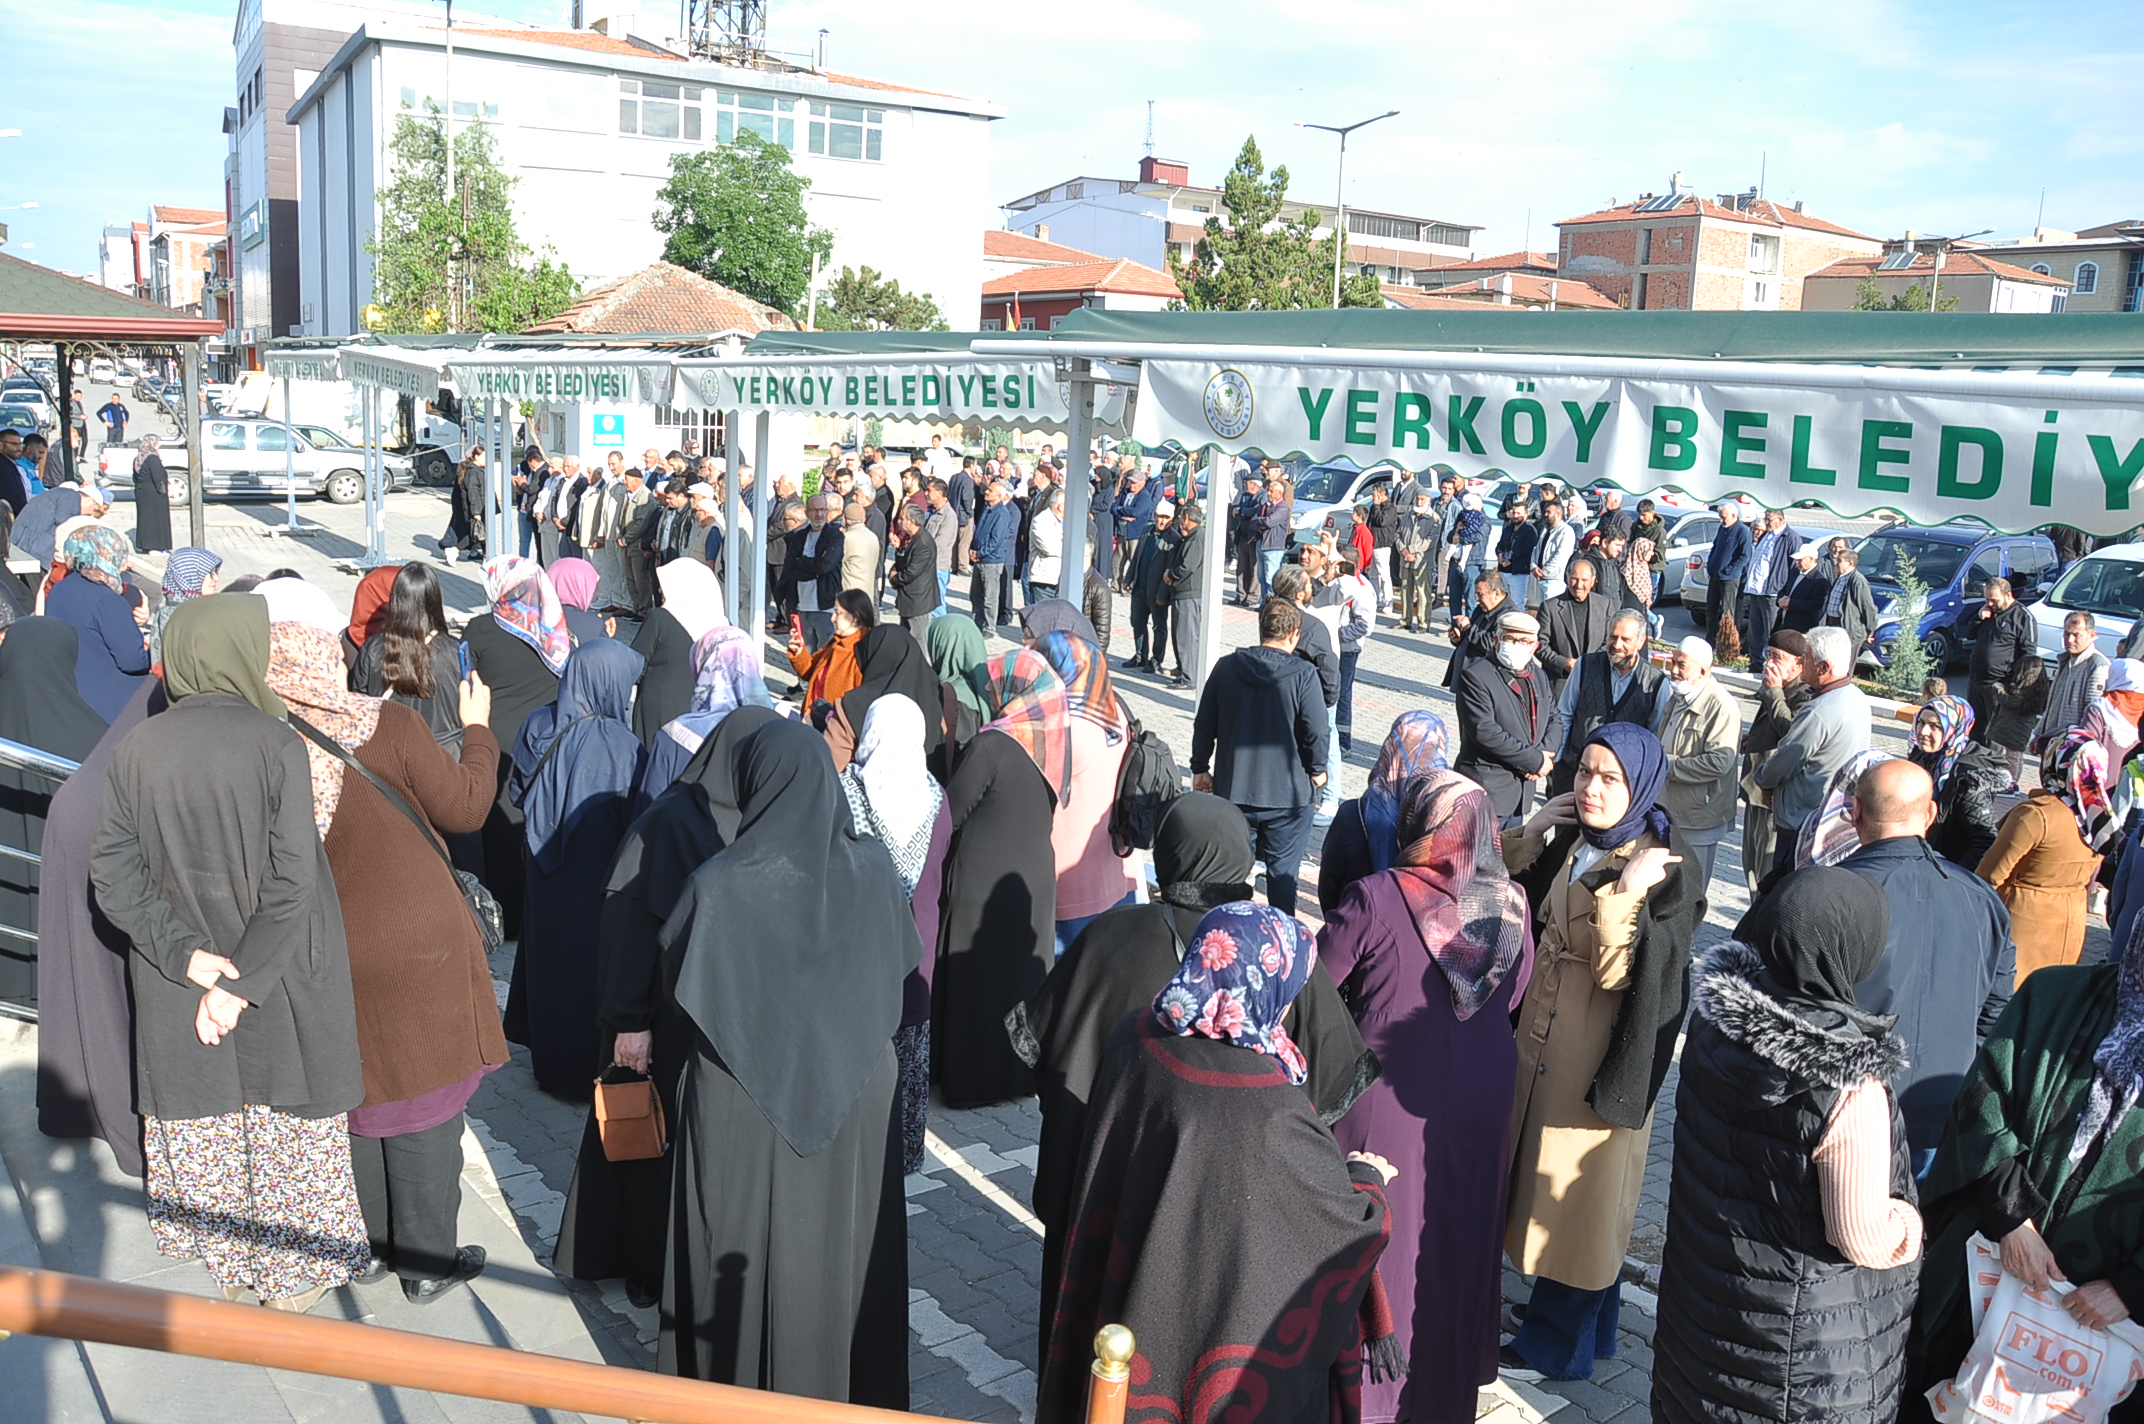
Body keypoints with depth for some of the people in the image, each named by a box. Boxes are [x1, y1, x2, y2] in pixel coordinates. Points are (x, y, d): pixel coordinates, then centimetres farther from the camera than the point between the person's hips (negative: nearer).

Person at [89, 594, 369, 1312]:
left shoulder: (138, 747, -6)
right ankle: (291, 1273, 26)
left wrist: (181, 951, -9)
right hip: (279, 977, -3)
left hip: (175, 986, 4)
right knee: (285, 1124, 13)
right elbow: (291, 880, -21)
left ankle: (218, 1263, 35)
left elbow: (112, 868, -6)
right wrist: (242, 982, -17)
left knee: (201, 1126, 19)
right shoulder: (275, 743, -18)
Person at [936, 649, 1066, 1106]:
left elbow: (949, 812, -16)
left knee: (978, 976, 7)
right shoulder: (1052, 739, 0)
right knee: (1024, 971, 18)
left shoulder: (993, 746, -21)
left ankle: (974, 1076, 18)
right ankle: (1025, 1066, 30)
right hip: (1036, 876, 7)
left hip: (986, 882, -7)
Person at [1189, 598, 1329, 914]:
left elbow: (1204, 726, 4)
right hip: (1288, 793, -3)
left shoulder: (1225, 667, -2)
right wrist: (1317, 770, 7)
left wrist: (1200, 768, 16)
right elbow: (1317, 733, -11)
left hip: (1231, 790, 3)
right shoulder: (1303, 675, -12)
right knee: (1282, 869, 9)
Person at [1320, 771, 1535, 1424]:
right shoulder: (1511, 904, -7)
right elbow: (1513, 996, 6)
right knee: (1458, 1236, 21)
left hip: (1387, 1105, -4)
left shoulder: (1374, 898, -22)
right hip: (1479, 1106, 4)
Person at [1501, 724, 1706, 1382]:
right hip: (1545, 1039, 8)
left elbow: (1617, 973, -26)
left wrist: (1623, 895, -37)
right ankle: (1585, 1315, 41)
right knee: (1545, 1174, 21)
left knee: (1577, 1190, 8)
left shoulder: (1668, 868, -21)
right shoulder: (1573, 840, 0)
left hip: (1603, 1052, -8)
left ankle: (1557, 1345, 27)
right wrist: (1532, 834, -3)